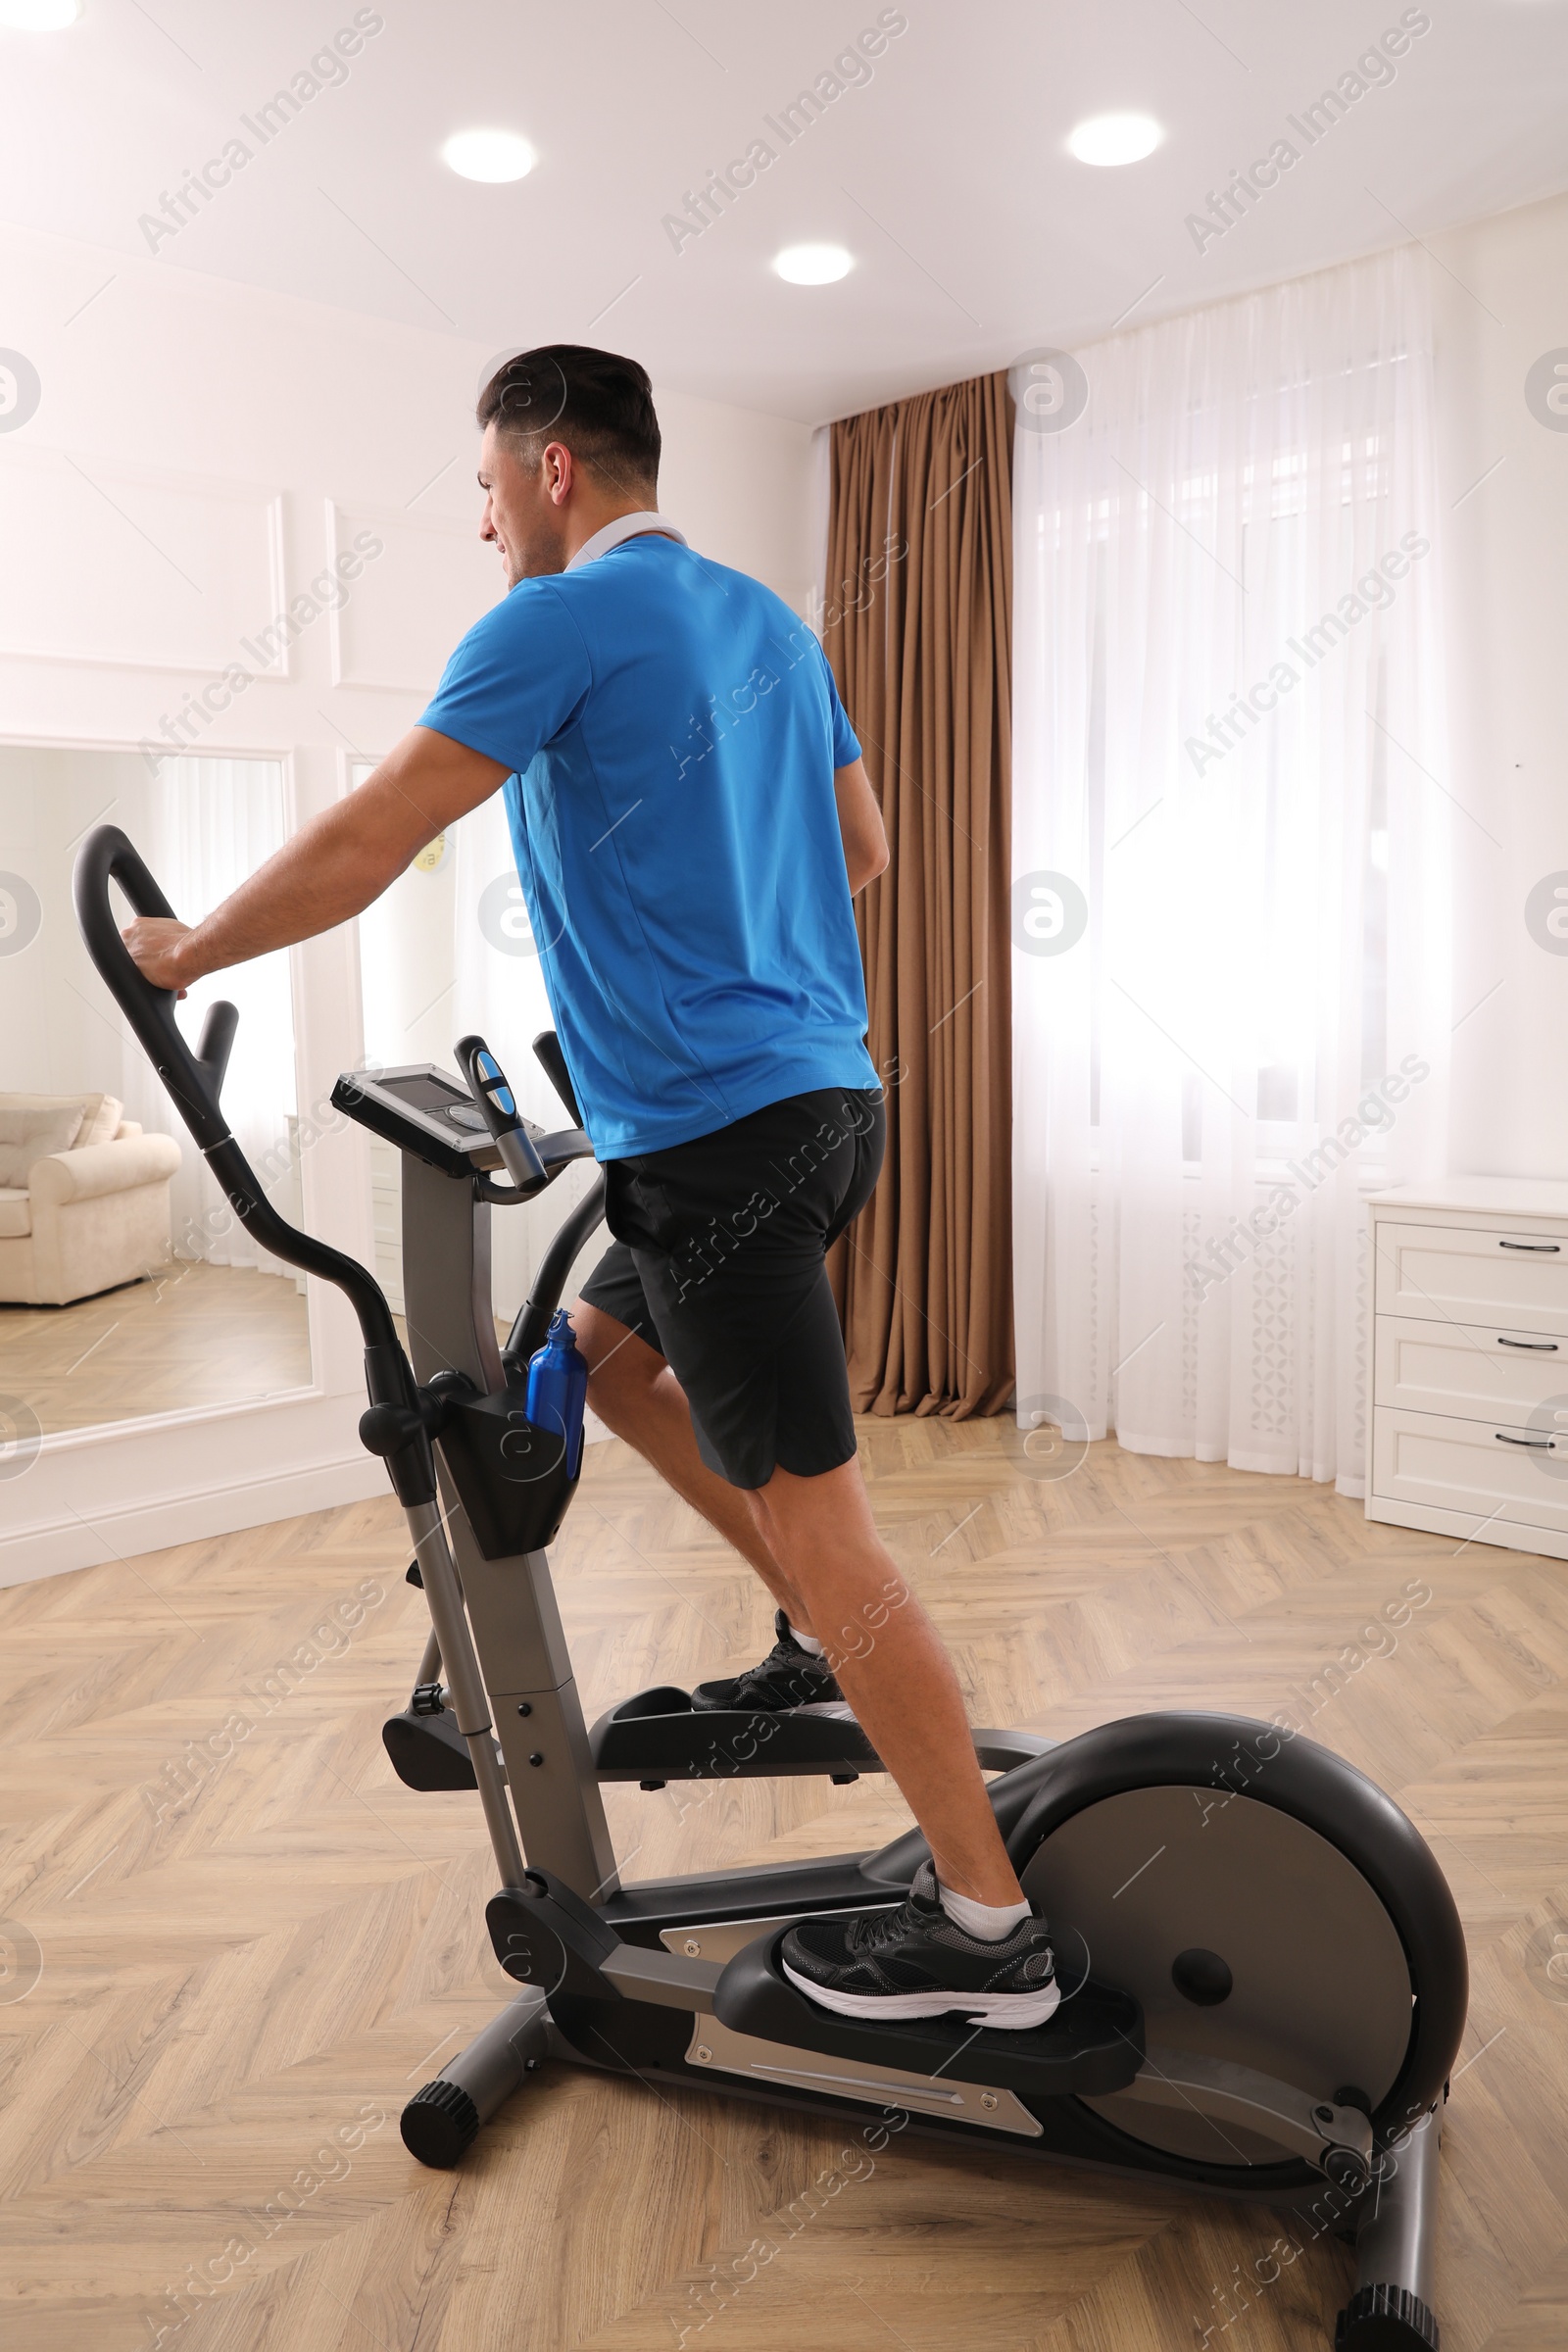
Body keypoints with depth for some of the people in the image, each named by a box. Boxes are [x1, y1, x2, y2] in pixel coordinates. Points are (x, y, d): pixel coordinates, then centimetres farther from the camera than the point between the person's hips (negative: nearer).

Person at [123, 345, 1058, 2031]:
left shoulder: (565, 619, -8)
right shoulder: (768, 621, 17)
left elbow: (365, 844, -10)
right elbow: (863, 848, 24)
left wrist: (189, 952, 4)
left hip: (718, 1130, -9)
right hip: (819, 1089, 9)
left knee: (817, 1520, -4)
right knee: (601, 1351, 25)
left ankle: (985, 1926, 6)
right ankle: (822, 1641, 27)